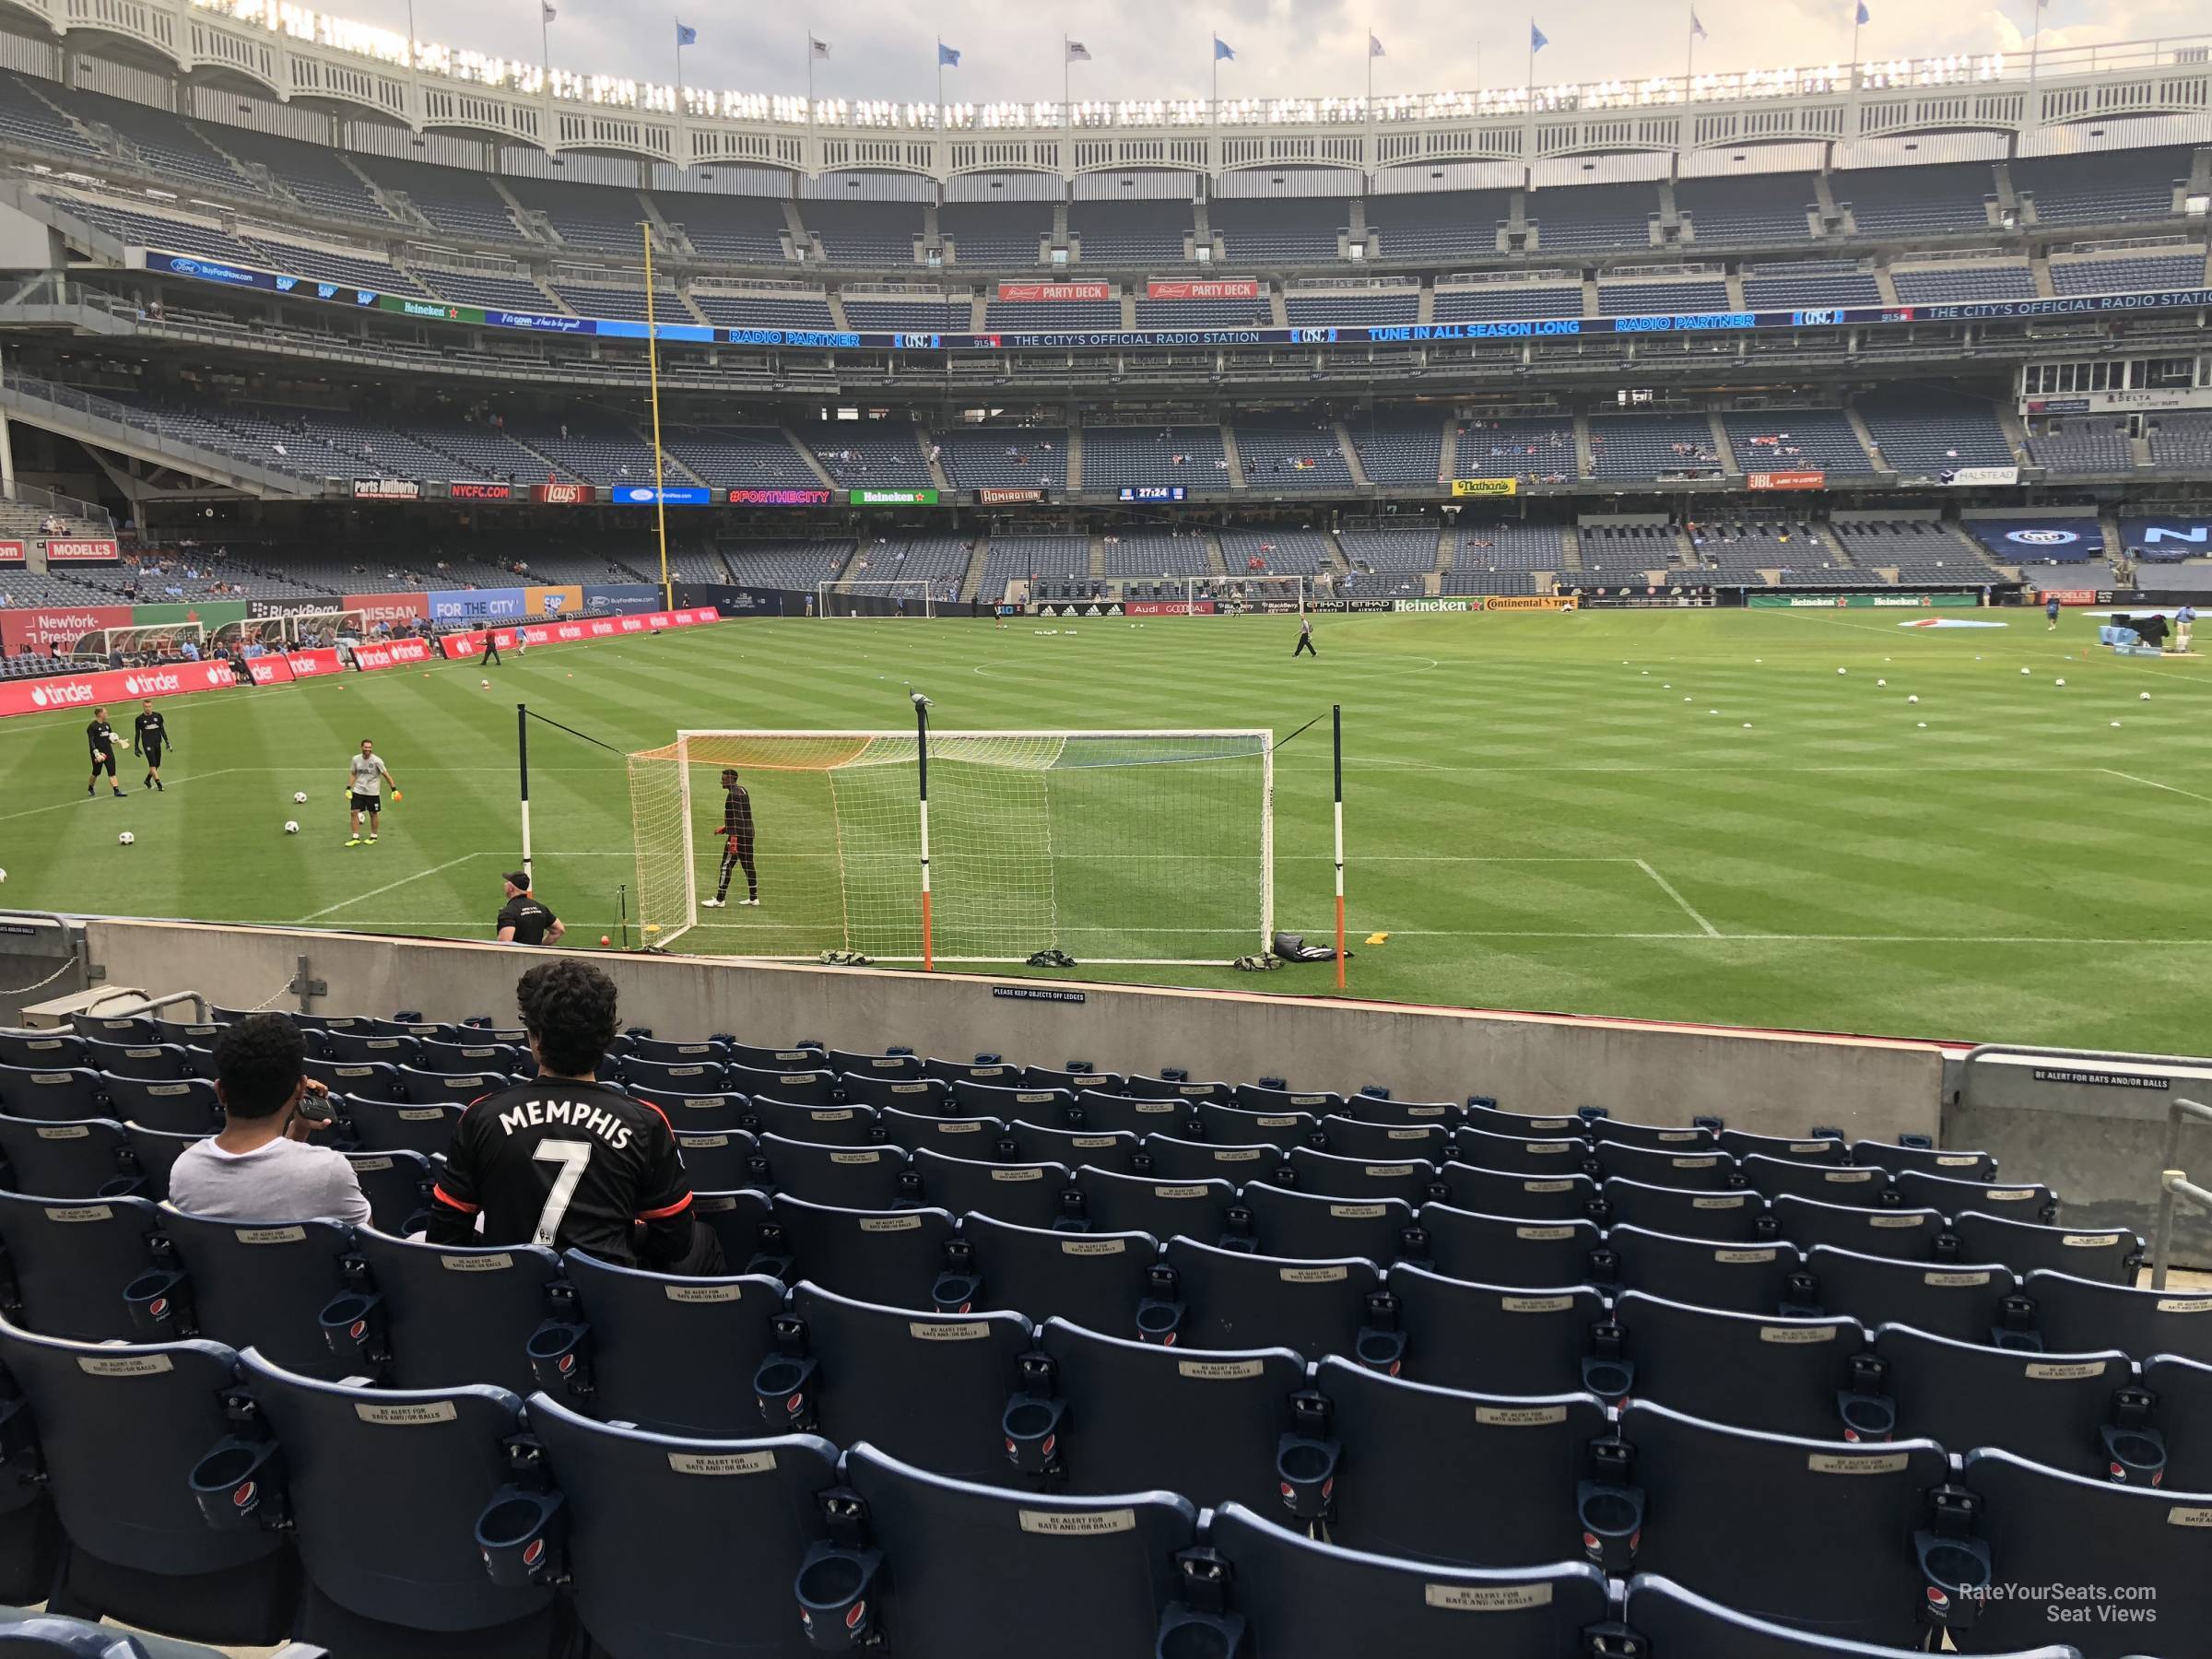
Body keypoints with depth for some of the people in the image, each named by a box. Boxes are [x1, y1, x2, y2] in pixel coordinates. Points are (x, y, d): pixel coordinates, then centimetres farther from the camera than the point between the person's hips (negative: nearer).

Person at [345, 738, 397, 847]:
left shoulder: (377, 760, -13)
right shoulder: (356, 759, -1)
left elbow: (386, 775, -9)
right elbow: (353, 774, 11)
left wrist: (394, 789, -12)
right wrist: (348, 788, 2)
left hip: (372, 792, -3)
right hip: (358, 791, 3)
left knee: (373, 814, 8)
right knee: (354, 812, -4)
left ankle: (373, 836, 24)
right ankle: (356, 838, 3)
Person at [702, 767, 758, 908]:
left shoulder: (733, 794, -14)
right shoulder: (743, 790, 15)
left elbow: (736, 817, -22)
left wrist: (733, 838, -25)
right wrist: (726, 828, 24)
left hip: (738, 835, -10)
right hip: (749, 832, 10)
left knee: (726, 866, -5)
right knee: (748, 865, 13)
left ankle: (720, 899, -3)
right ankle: (753, 898, 17)